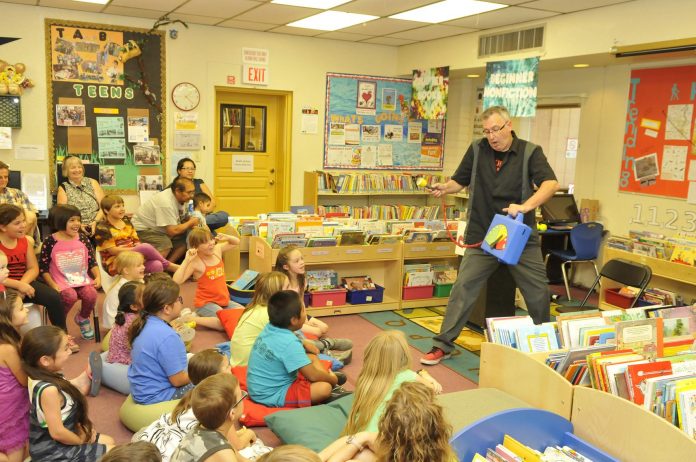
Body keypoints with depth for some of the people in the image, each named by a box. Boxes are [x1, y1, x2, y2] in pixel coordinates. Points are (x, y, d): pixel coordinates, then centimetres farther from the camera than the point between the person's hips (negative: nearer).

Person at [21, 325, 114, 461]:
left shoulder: (46, 378, -4)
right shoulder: (48, 389, -32)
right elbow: (57, 432, -28)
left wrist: (85, 377, -2)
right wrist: (81, 440, -11)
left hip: (52, 445, 9)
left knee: (108, 441, 21)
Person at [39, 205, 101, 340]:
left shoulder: (83, 239, 4)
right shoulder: (50, 241, -6)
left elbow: (92, 261, 8)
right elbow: (43, 267, -4)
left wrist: (98, 277, -7)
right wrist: (53, 285, -14)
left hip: (82, 279, 3)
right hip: (61, 282, -3)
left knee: (91, 294, -25)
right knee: (71, 296, -31)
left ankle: (83, 318, 10)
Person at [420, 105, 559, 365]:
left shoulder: (530, 152, -5)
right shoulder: (477, 150, 2)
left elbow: (550, 184, -17)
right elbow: (460, 181, 9)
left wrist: (524, 207, -33)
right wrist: (445, 188, -14)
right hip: (482, 236, 1)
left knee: (538, 291, 9)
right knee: (463, 288, -3)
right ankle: (443, 345, 7)